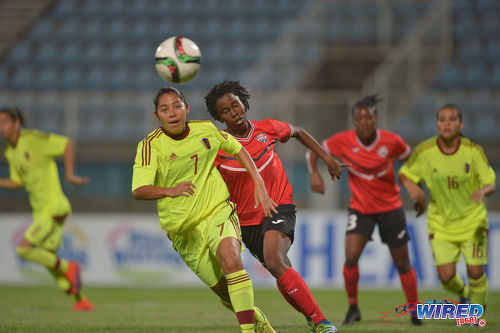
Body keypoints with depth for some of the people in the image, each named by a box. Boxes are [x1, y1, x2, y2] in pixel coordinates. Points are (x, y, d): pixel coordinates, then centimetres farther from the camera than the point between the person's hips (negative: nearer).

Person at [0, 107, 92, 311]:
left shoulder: (33, 140, -13)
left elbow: (67, 144, -14)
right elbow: (17, 183, 21)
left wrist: (70, 174, -16)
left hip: (53, 208, -9)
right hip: (41, 210, 9)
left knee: (24, 250, -16)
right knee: (49, 259, 10)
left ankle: (67, 268, 0)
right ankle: (81, 301, 19)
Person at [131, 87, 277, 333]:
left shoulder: (205, 129, -3)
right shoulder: (150, 146, -13)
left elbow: (237, 149, 15)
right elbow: (138, 190, -25)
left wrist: (259, 185, 6)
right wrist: (170, 190, -44)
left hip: (218, 212, 0)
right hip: (184, 230, 0)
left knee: (230, 258, -31)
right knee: (225, 292, 4)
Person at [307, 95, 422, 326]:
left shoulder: (391, 141, -14)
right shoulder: (343, 141, -14)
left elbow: (410, 159, 4)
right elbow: (315, 150, 0)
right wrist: (314, 173, -16)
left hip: (390, 207, 0)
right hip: (360, 208, 0)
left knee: (402, 264, 6)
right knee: (351, 257, -18)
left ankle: (415, 312, 23)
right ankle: (353, 308, 2)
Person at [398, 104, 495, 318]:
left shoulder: (473, 151, -13)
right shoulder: (424, 152, -11)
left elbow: (490, 184, -11)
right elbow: (404, 174, 4)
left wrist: (483, 191, -35)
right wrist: (412, 187, -18)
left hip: (472, 220, -1)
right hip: (441, 223, 1)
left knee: (475, 271, -7)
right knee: (446, 276, -8)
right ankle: (463, 293, 29)